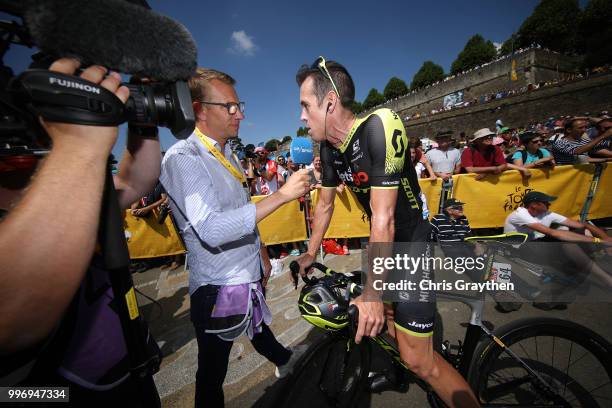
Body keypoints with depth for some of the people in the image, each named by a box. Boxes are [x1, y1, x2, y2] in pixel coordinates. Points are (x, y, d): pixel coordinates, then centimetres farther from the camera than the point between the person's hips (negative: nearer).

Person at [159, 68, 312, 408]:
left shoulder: (227, 153, 7)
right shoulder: (183, 158, -19)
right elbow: (211, 230, -32)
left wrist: (263, 255, 17)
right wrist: (282, 195, -31)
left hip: (250, 275, 8)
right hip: (219, 286, -8)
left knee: (258, 327, 33)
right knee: (213, 373, 14)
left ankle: (284, 360, 60)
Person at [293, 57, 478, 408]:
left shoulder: (378, 127, -26)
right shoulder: (329, 147, -3)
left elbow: (383, 216, -29)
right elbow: (325, 204, 6)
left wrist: (372, 292, -23)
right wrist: (310, 255, 12)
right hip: (385, 247, 7)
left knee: (418, 360, 0)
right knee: (384, 329, 21)